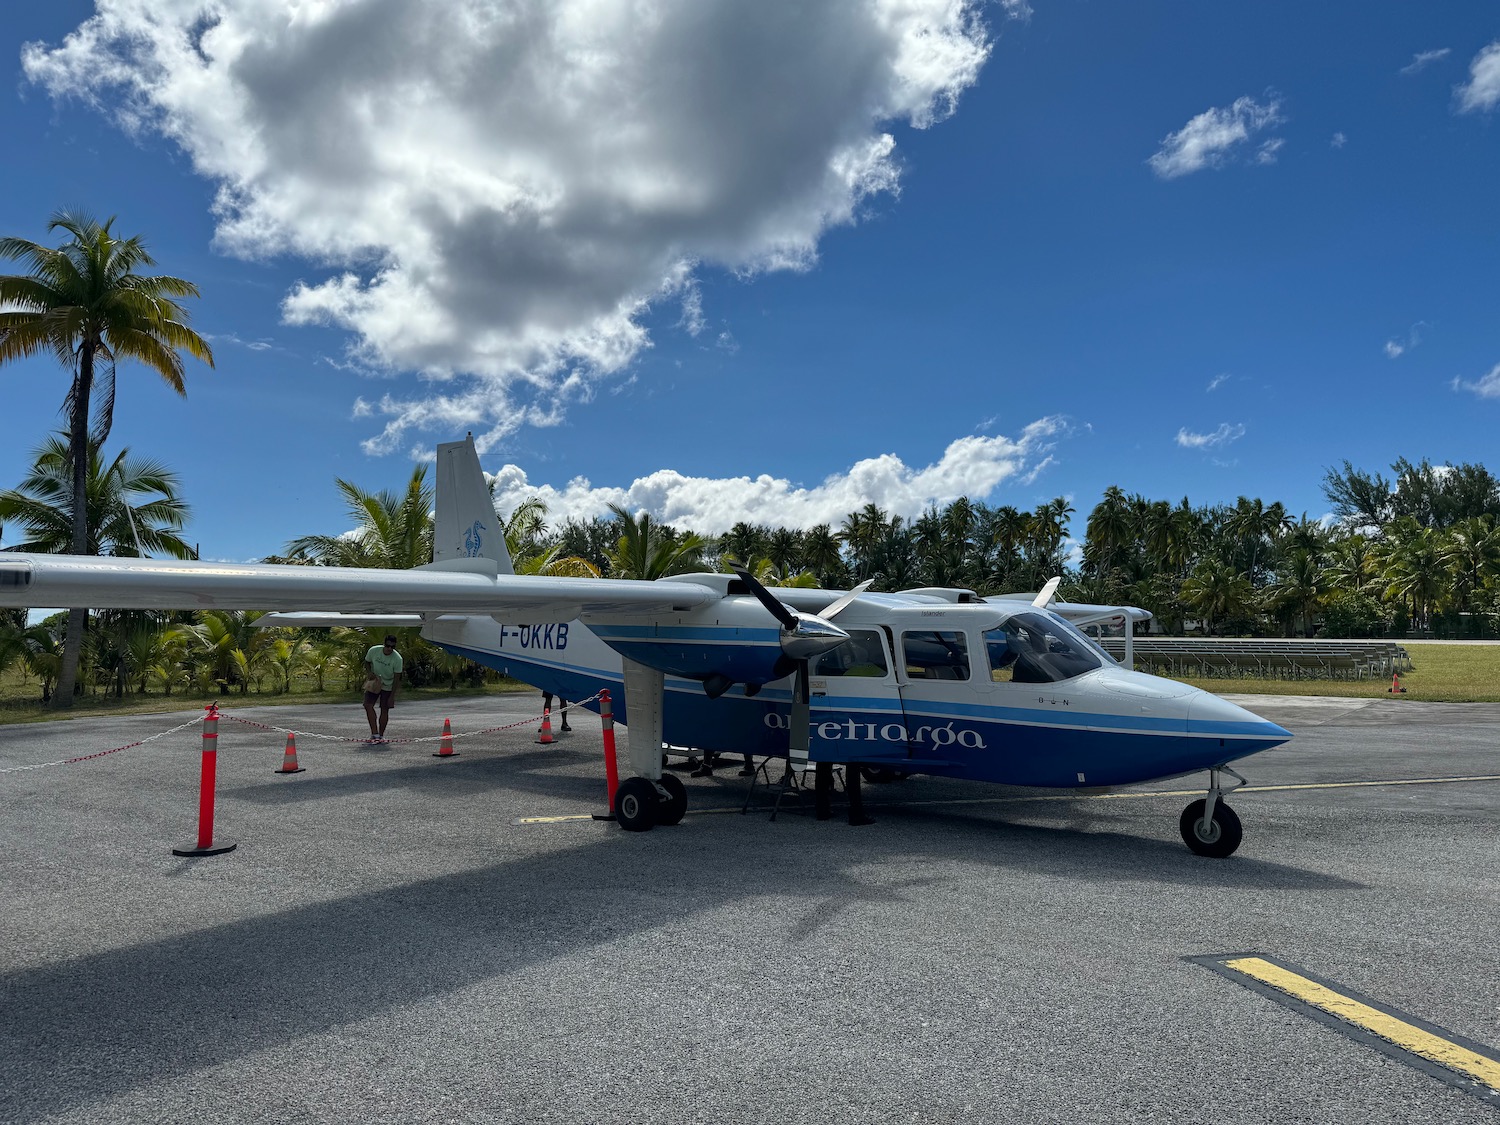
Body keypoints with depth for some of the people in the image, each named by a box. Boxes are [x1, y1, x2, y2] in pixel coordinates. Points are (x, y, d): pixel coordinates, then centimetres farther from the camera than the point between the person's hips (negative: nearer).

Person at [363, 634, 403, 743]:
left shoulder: (397, 659, -22)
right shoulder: (373, 650, -17)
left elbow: (396, 678, -16)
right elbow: (367, 662, 4)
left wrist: (392, 696, -17)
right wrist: (369, 672, -17)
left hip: (388, 686, -2)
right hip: (374, 683, 2)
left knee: (385, 709, -2)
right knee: (368, 705, -15)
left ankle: (381, 735, 11)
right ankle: (374, 733, -14)